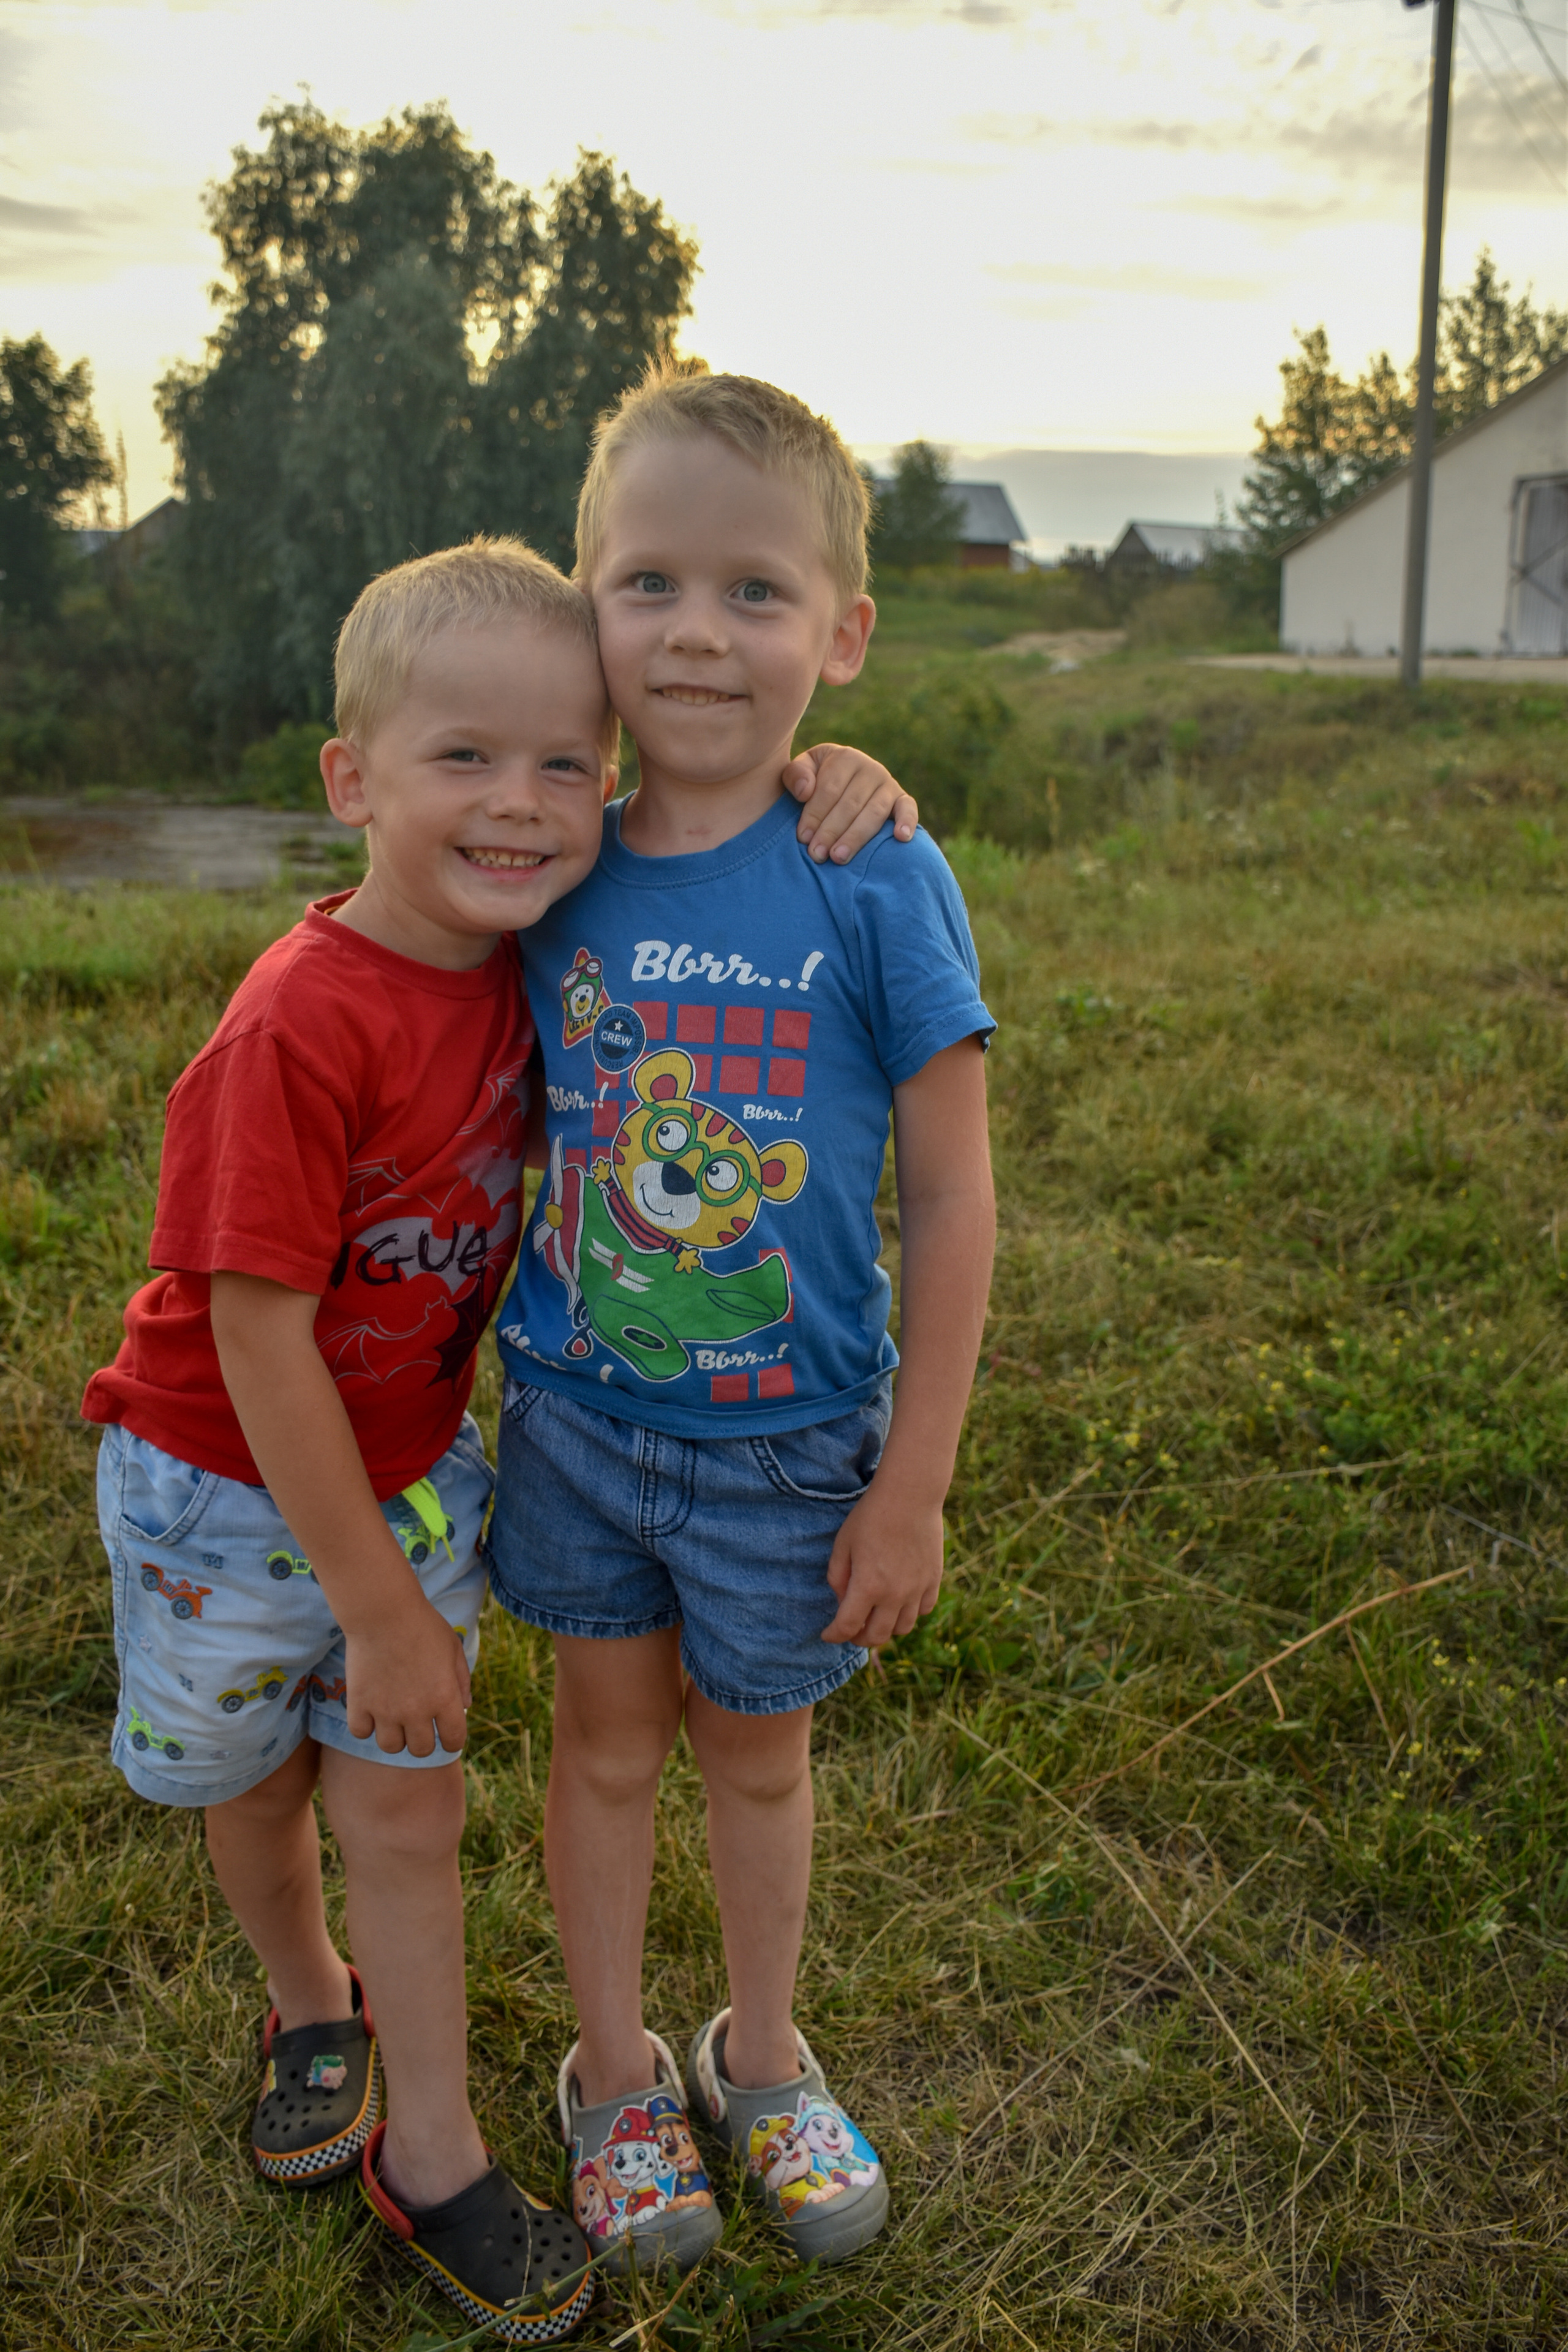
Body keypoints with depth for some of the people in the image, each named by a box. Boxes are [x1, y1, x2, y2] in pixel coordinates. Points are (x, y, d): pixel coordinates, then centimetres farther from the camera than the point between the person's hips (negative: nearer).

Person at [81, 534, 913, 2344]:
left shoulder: (539, 947, -12)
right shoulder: (299, 1028, -31)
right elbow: (258, 1338, -26)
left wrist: (827, 777, -20)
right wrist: (379, 1608, -19)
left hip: (412, 1471, 4)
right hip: (228, 1485, -3)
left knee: (405, 1798, 10)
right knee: (250, 1787, 19)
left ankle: (428, 2156, 28)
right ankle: (309, 2000, 50)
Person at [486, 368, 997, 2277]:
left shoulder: (877, 885, -17)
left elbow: (950, 1202, -13)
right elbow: (514, 1129, 6)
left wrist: (912, 1483, -11)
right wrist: (513, 1363, 4)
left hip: (788, 1445, -2)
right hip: (577, 1417, 2)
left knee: (756, 1753, 18)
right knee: (608, 1739, 18)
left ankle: (761, 2057, 45)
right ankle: (614, 2075, 42)